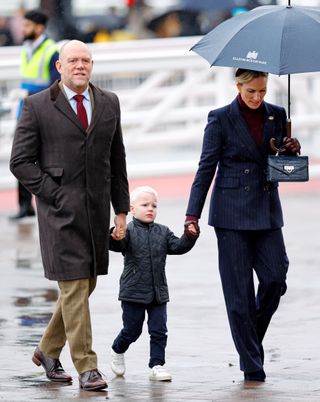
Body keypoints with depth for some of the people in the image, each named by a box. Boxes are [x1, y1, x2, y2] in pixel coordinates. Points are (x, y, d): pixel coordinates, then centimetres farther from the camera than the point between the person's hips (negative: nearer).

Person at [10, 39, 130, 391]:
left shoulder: (108, 104, 12)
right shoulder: (37, 107, -2)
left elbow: (117, 160, 15)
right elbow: (21, 161, -2)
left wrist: (121, 209, 11)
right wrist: (54, 194, -10)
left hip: (97, 210, 5)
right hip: (60, 212, -5)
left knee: (86, 283, 11)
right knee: (74, 286, -7)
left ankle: (48, 350, 29)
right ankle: (86, 368, -5)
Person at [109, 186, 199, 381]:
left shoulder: (162, 232, 9)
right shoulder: (129, 231, -7)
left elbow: (177, 246, 4)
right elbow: (117, 245, -23)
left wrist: (190, 237, -14)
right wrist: (115, 238, -45)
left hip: (158, 292, 4)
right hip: (133, 291, -4)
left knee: (159, 330, 0)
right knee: (132, 330, 6)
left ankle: (157, 365, 5)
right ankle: (117, 351, 32)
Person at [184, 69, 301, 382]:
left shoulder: (276, 116, 8)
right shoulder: (221, 119, -3)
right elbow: (206, 167, -3)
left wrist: (292, 150, -7)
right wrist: (193, 215, -7)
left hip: (266, 211, 4)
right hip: (232, 213, -4)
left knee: (275, 278, -7)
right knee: (239, 289, -3)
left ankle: (252, 340, 17)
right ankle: (251, 365, 2)